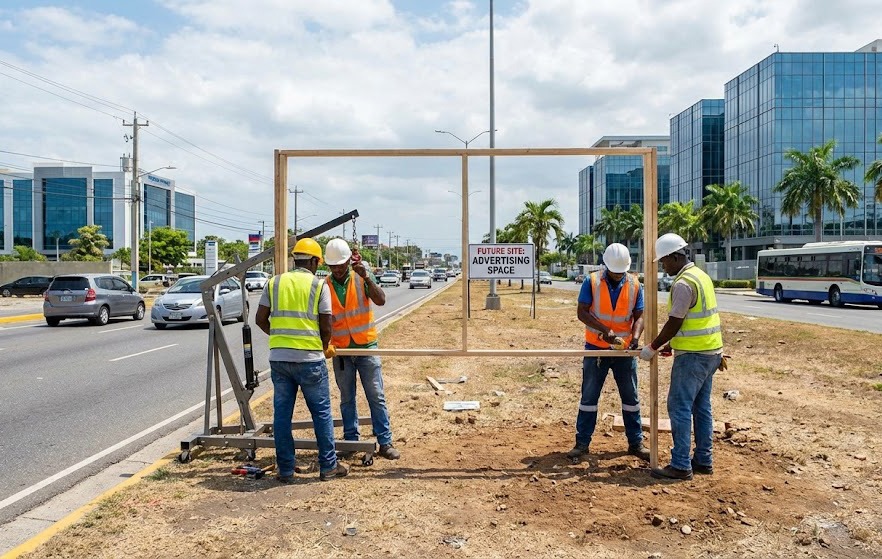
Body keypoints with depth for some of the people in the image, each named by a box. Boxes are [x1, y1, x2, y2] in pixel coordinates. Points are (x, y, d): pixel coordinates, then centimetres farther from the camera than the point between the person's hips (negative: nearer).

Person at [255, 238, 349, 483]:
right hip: (310, 358, -3)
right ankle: (328, 466, 17)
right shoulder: (319, 285, -2)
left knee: (282, 414, 11)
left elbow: (260, 319, 8)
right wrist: (324, 347, 15)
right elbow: (326, 327, -4)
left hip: (279, 358, 3)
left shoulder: (274, 283, 7)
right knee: (321, 413, 9)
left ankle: (285, 470, 17)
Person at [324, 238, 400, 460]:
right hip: (340, 351, 2)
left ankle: (385, 442, 7)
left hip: (366, 347, -2)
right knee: (347, 399, 11)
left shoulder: (362, 279, -5)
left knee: (376, 397, 1)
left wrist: (366, 276, -29)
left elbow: (381, 300, -19)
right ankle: (351, 441, 23)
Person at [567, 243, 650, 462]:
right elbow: (582, 312, -12)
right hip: (596, 348, -2)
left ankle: (636, 443, 22)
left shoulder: (635, 285, -1)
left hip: (624, 349, 2)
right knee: (589, 396, 4)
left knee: (630, 396, 10)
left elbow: (638, 316, -1)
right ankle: (582, 443, 12)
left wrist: (635, 337, -21)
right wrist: (605, 330, -23)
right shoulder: (592, 282, -8)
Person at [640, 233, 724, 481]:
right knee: (701, 407, 14)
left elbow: (674, 324, -17)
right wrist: (670, 344, 24)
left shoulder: (683, 283, -18)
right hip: (711, 351, 10)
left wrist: (653, 348, -5)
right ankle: (704, 461, 22)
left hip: (693, 355, -10)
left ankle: (680, 466, -1)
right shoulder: (701, 275, 14)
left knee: (680, 407, -5)